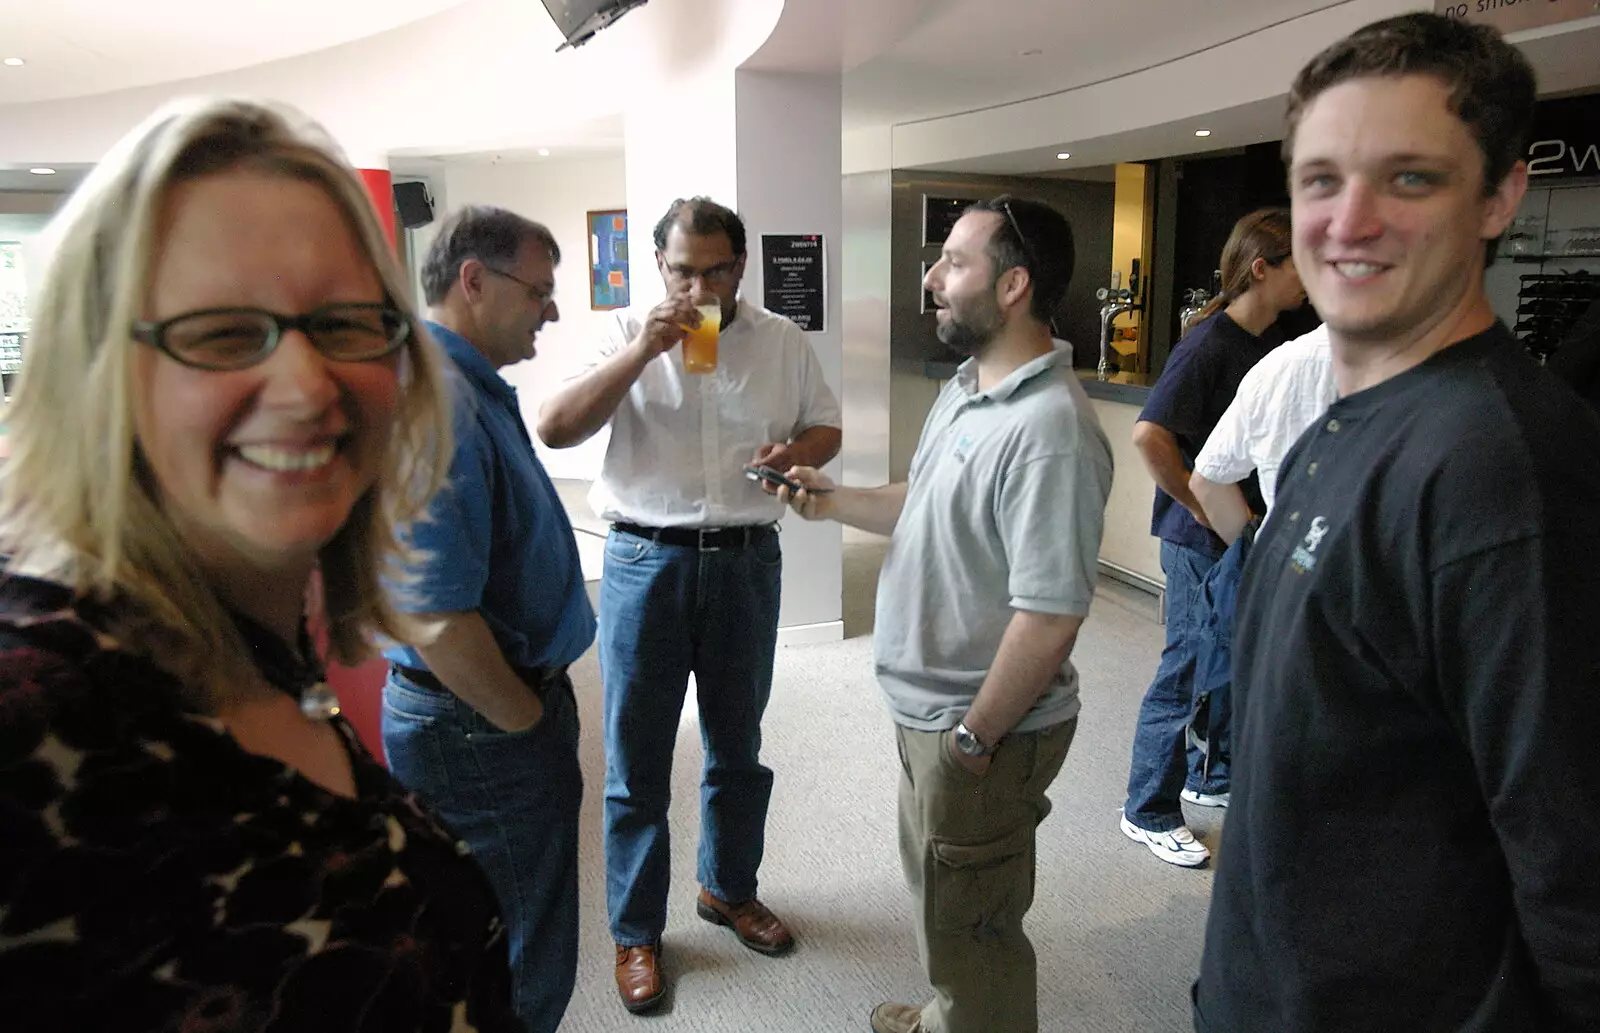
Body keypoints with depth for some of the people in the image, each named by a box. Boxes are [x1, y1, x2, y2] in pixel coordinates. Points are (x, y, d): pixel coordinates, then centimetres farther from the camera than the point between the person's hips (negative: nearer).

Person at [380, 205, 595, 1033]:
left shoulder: (471, 386, 9)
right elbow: (438, 622, -30)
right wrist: (529, 722, -15)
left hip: (504, 702, 10)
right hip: (481, 728, -10)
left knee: (493, 954, 26)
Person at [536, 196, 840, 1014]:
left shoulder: (782, 341, 4)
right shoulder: (628, 333, -2)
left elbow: (826, 428, 11)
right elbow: (554, 430, -12)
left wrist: (797, 451, -12)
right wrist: (641, 352, -21)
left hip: (746, 560, 3)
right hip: (645, 561, -2)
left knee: (737, 746, 18)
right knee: (636, 761, 6)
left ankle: (729, 889, 41)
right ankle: (635, 932, 24)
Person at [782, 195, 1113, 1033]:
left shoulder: (1048, 432, -28)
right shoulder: (966, 389, 4)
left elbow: (1050, 618, -29)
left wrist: (972, 738, -21)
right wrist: (834, 502, 5)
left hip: (983, 728, -10)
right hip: (927, 708, 10)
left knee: (969, 931, 12)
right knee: (938, 895, 29)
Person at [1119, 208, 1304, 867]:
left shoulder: (1272, 343, 8)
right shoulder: (1211, 343, -18)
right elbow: (1149, 435, -29)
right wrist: (1202, 508, -20)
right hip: (1202, 541, -9)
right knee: (1189, 671, 0)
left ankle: (1212, 777, 39)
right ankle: (1148, 812, 15)